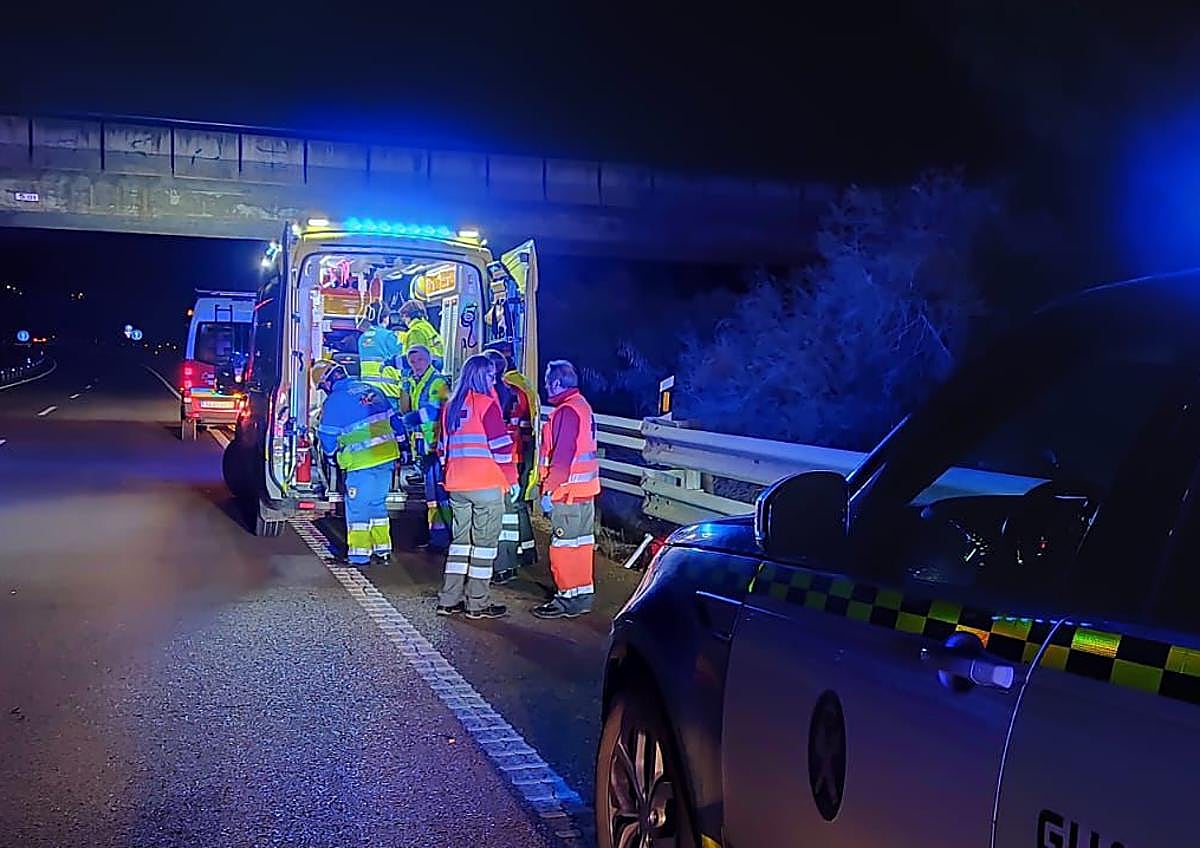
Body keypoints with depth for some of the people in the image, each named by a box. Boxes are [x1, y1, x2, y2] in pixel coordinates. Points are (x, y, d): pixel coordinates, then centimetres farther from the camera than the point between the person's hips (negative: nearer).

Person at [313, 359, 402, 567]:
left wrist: (331, 452, 23)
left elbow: (327, 437, 1)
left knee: (357, 506, 4)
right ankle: (382, 549, 23)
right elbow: (393, 419, 16)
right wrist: (402, 445, 26)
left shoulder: (334, 402, -9)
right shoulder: (371, 390, 9)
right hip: (387, 456, 7)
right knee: (378, 503, 18)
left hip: (362, 462, -7)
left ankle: (359, 553, 8)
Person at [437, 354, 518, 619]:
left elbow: (443, 447, 19)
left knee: (460, 539, 14)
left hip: (456, 485, 7)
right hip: (487, 483, -7)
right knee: (485, 541, 0)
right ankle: (478, 603, 2)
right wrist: (512, 477, -2)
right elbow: (500, 445, -10)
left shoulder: (450, 406, 13)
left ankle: (449, 599, 15)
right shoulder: (486, 403, -8)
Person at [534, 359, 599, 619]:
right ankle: (583, 593, 22)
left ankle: (568, 599, 0)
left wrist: (549, 490, -19)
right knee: (582, 542, 14)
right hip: (585, 489, 10)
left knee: (564, 545, -4)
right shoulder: (582, 406, 14)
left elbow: (563, 455, -22)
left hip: (567, 491, -10)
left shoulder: (566, 411, -17)